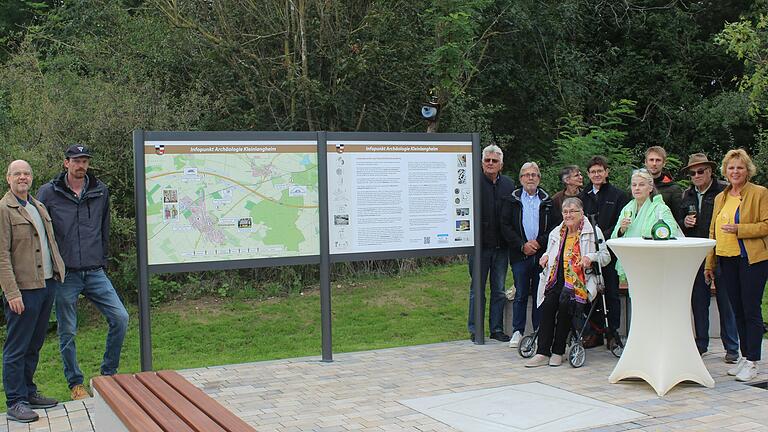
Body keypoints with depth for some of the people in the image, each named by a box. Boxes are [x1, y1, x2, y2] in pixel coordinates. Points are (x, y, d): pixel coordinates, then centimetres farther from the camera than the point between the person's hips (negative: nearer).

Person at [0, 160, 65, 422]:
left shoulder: (39, 207, 17)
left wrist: (59, 272, 13)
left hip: (47, 284, 8)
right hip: (24, 289, -8)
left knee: (34, 345, 16)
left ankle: (29, 392, 26)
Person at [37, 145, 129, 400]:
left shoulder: (100, 191, 6)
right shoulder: (49, 193, -4)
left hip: (95, 272, 3)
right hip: (65, 275, -2)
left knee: (120, 318, -6)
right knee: (67, 332, 6)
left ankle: (109, 372, 12)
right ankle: (75, 383, 22)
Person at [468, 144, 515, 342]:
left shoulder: (509, 184, 9)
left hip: (501, 245, 4)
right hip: (480, 244, -4)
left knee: (499, 290, 10)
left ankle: (497, 328, 19)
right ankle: (475, 329, 13)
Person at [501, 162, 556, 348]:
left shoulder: (547, 201, 10)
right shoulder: (511, 200, 7)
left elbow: (554, 226, 5)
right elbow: (505, 226, 0)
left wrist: (539, 242, -8)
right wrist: (522, 245, -9)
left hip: (542, 254, 1)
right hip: (520, 255, -1)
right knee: (520, 294, 1)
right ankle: (517, 332, 9)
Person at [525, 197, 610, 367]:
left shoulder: (593, 232, 9)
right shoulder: (556, 233, 23)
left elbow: (606, 256, 7)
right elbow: (550, 253, 34)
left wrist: (590, 257, -11)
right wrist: (545, 256, 11)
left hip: (580, 281, -4)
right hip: (557, 280, 4)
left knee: (565, 302, -32)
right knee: (548, 303, -26)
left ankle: (558, 352, -20)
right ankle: (543, 352, -26)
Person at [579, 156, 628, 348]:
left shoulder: (618, 195, 2)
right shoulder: (583, 197, 14)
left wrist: (603, 236, -17)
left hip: (610, 251, -4)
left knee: (611, 294, 1)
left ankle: (612, 333, 8)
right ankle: (595, 332, 14)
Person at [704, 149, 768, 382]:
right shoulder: (720, 198, 15)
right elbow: (713, 232, 16)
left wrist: (738, 229, -19)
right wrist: (709, 264, 13)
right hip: (727, 260, 6)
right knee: (738, 311, 11)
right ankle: (744, 356, 21)